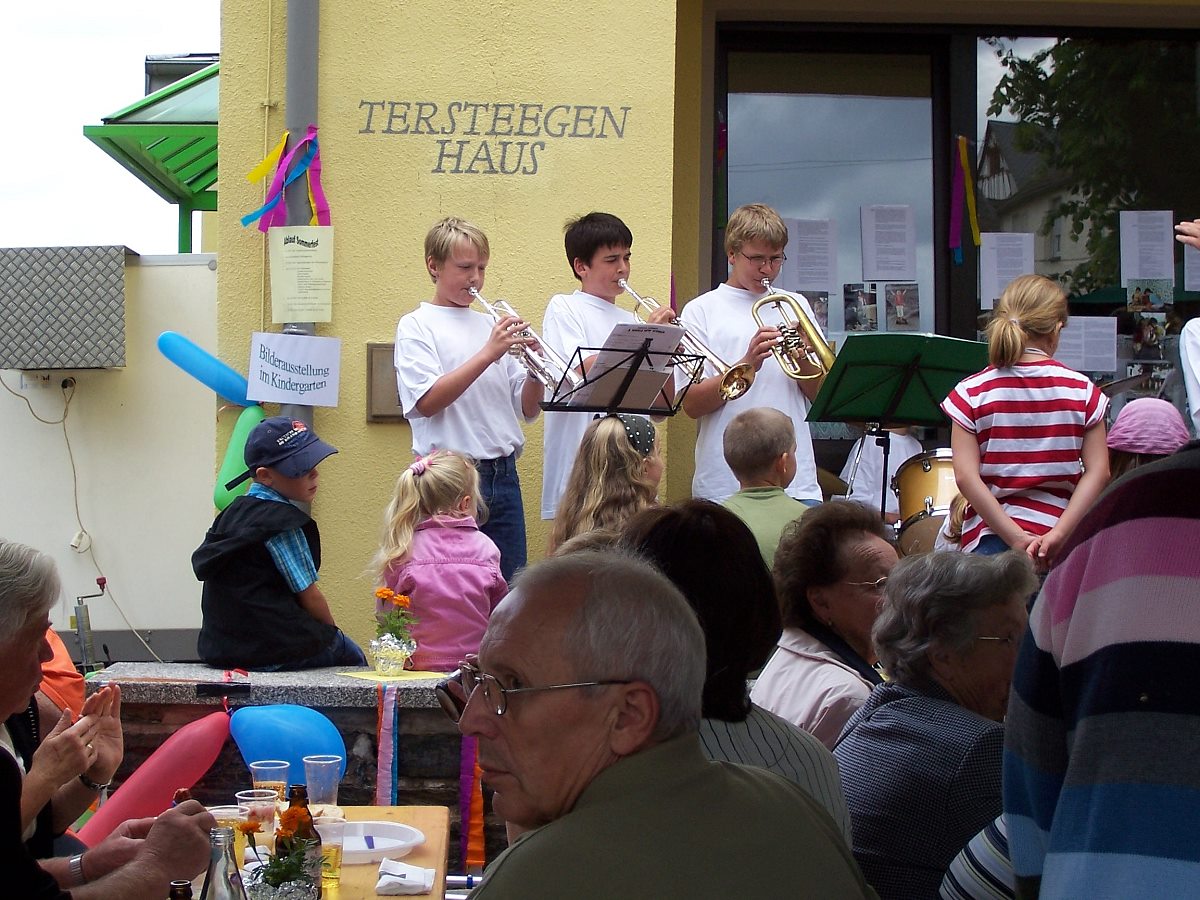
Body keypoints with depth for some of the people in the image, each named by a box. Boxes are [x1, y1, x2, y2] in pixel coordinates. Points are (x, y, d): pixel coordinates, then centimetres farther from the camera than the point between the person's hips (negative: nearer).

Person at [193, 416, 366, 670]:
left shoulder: (234, 511, 11)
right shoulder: (283, 523, -15)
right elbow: (309, 595, -11)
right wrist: (332, 632, 9)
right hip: (273, 650, -8)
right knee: (352, 655, 14)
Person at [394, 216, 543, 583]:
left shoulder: (490, 325, 14)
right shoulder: (416, 326, 0)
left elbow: (528, 410, 12)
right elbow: (427, 401, -16)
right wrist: (489, 353, -19)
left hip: (503, 474, 5)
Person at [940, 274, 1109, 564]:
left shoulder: (972, 393, -2)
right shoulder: (1081, 391, 1)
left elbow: (965, 476, -9)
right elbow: (1098, 472, -5)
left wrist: (1015, 538, -11)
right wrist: (1058, 534, -10)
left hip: (989, 538, -1)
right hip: (1063, 544, 1)